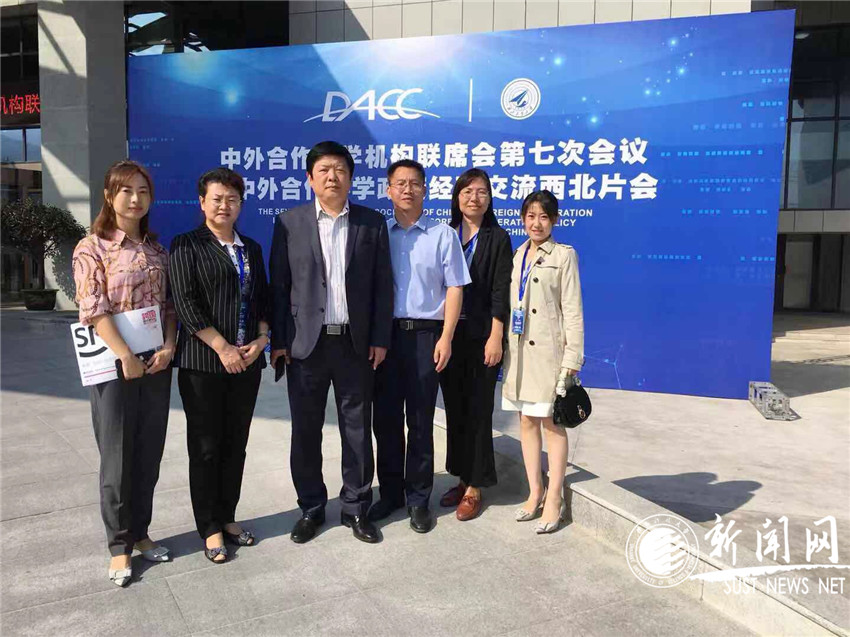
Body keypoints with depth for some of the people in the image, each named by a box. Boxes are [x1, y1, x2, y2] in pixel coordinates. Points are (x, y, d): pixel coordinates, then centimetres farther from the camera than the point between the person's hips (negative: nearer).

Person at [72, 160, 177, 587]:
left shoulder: (156, 249, 10)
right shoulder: (92, 248, -5)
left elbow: (170, 305, 9)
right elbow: (94, 309, -13)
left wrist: (169, 347, -6)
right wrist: (126, 358, -20)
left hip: (156, 365, 5)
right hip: (114, 366, -5)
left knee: (149, 457, 12)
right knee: (117, 459, 5)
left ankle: (140, 534, 28)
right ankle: (119, 546, 20)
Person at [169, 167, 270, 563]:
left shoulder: (252, 248, 15)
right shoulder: (187, 245, -2)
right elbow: (185, 301, -11)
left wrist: (261, 339, -3)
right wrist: (222, 347, -15)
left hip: (247, 362, 5)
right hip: (203, 363, -5)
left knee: (236, 444, 11)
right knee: (206, 447, 3)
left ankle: (227, 517, 26)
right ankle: (210, 529, 16)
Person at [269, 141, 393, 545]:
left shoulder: (371, 223, 4)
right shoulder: (289, 222, 3)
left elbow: (382, 285, 3)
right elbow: (279, 285, 2)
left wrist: (380, 340, -2)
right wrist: (278, 340, -2)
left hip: (356, 343, 0)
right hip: (306, 343, 0)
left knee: (358, 429, 8)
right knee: (305, 431, 9)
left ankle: (356, 508, 24)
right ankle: (311, 508, 26)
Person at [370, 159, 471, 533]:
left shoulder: (443, 235, 3)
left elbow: (454, 288, 0)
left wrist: (446, 338, -8)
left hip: (426, 334, -2)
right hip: (385, 334, 2)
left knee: (420, 421, 4)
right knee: (385, 417, 8)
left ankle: (418, 499, 17)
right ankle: (390, 492, 23)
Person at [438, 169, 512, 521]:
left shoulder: (497, 239, 0)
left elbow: (500, 292, -6)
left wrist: (495, 338, -14)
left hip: (480, 336, -4)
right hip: (448, 333, 4)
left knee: (478, 411, 2)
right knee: (455, 408, 10)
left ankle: (474, 488, 12)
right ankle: (462, 478, 24)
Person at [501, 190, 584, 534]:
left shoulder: (564, 255, -3)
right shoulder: (517, 255, 13)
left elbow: (572, 311, -7)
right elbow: (510, 304, 13)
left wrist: (571, 359, -12)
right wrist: (504, 346, 7)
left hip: (548, 350, -6)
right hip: (519, 350, 6)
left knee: (552, 422, 0)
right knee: (526, 420, 10)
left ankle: (554, 499, 11)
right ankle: (535, 493, 22)